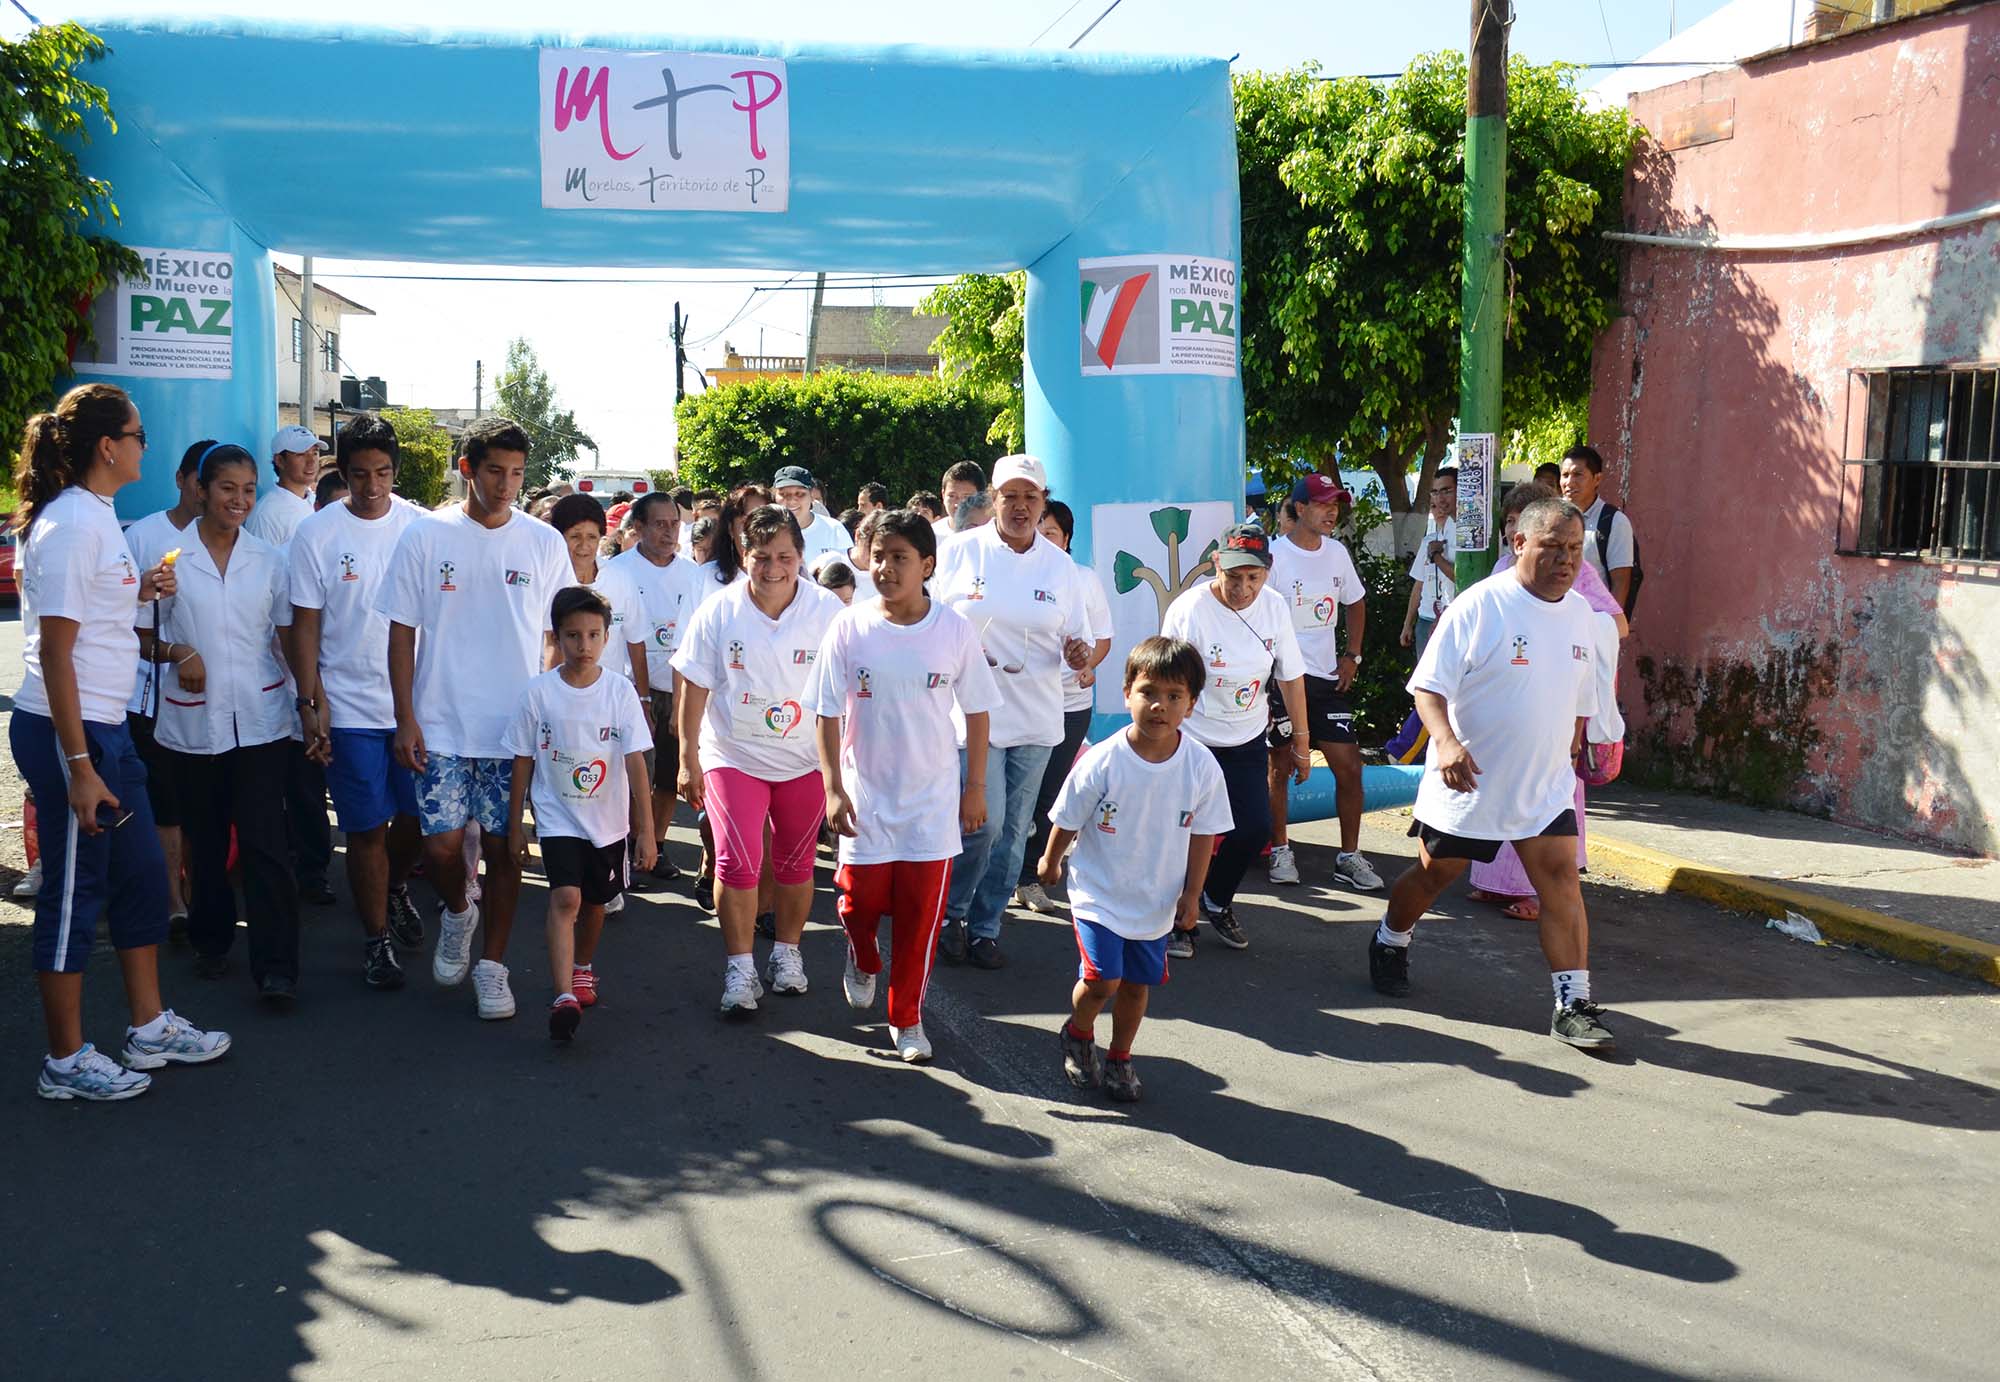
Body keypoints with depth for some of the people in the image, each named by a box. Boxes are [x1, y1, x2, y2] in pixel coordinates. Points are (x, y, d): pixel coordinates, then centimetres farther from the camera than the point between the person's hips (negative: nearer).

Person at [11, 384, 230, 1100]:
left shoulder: (95, 514, 11)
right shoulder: (69, 524, -17)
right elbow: (55, 651, -21)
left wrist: (139, 591, 7)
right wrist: (79, 767, -23)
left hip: (106, 726, 10)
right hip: (66, 732, -10)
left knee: (142, 874, 17)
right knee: (75, 891, 2)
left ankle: (150, 1028, 30)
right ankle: (66, 1061, 16)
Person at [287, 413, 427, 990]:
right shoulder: (317, 535, -4)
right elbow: (305, 627, -2)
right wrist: (311, 705, -8)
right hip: (351, 708, -2)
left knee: (419, 817, 10)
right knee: (367, 828, 2)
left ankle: (396, 886, 41)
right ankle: (377, 939, 17)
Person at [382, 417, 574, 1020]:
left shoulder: (544, 543, 2)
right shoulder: (425, 536, -1)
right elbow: (402, 632, 1)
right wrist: (406, 719, -4)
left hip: (516, 727, 1)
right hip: (441, 726, 0)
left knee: (504, 847, 5)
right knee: (440, 845, -3)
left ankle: (491, 964, 21)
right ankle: (458, 910, 30)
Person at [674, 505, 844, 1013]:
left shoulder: (827, 610, -9)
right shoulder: (719, 611, -8)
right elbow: (695, 686, -2)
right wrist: (688, 758, -3)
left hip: (804, 758, 1)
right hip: (732, 755, -1)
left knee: (795, 862, 13)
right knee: (738, 861, -10)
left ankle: (787, 952, 32)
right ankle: (739, 967, 5)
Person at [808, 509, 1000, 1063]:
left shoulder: (954, 630, -6)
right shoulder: (849, 627, -7)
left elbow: (976, 711, 3)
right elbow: (828, 713, -3)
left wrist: (976, 786, 3)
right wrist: (833, 788, -8)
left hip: (932, 800, 0)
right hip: (865, 796, 0)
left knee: (921, 914, 2)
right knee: (860, 902, 7)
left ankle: (906, 1017, 20)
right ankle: (862, 962, 42)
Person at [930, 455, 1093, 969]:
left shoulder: (1060, 565, 6)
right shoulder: (959, 551, -2)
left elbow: (1077, 639, 10)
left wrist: (1078, 654, -12)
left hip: (1035, 717, 4)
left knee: (1013, 830, 8)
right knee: (984, 818, -14)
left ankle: (985, 927, 24)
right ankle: (951, 911, 11)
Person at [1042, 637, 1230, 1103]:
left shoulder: (1202, 766, -14)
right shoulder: (1103, 761, -21)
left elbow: (1203, 833, -1)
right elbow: (1068, 821, -4)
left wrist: (1191, 893, 1)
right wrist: (1051, 861, 8)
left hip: (1157, 901, 3)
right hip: (1099, 892, -3)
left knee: (1138, 983, 14)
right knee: (1102, 980, -10)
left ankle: (1119, 1059, 37)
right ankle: (1077, 1035, 23)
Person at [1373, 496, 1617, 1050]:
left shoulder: (1580, 614, 5)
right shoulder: (1479, 606, -14)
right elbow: (1429, 685, -16)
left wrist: (1571, 751, 19)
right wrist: (1446, 740, -32)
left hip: (1546, 786, 4)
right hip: (1467, 778, -4)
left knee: (1562, 880, -7)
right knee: (1435, 873, 12)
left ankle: (1574, 1005, -2)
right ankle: (1389, 943, 39)